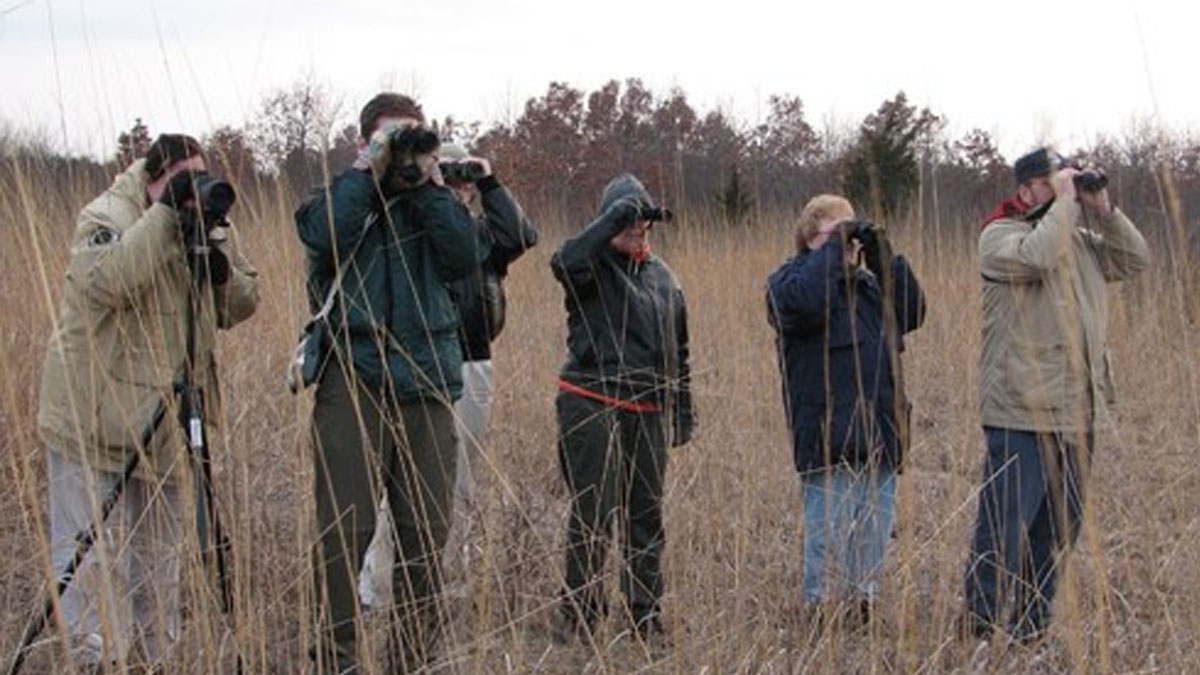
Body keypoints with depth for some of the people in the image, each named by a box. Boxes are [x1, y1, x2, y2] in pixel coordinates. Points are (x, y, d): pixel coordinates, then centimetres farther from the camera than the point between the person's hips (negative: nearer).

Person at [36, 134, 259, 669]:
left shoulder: (211, 225, 5)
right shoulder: (106, 215, -14)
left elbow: (243, 305, 8)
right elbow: (101, 281, -34)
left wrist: (222, 272, -14)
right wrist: (166, 214, -34)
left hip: (165, 424, 6)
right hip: (95, 420, -6)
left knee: (160, 554, 17)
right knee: (94, 555, -3)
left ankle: (160, 655, 29)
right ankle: (92, 660, 6)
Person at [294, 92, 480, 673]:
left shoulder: (430, 201, 17)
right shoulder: (338, 194, 9)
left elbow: (465, 259, 0)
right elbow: (326, 238, -14)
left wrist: (428, 182, -2)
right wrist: (369, 166, -7)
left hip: (427, 382, 3)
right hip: (353, 379, -3)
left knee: (426, 532, 4)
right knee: (346, 528, -7)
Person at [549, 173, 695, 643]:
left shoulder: (663, 276, 16)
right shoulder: (595, 264, -2)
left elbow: (678, 352, 22)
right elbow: (565, 263, -28)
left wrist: (683, 411, 20)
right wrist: (613, 219, -26)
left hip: (649, 411, 6)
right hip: (593, 405, -6)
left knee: (647, 515, 9)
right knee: (593, 512, -4)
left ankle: (647, 616, 18)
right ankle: (579, 614, 5)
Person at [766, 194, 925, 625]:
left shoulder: (868, 282, 20)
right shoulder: (788, 282, -2)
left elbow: (912, 314, 7)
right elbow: (807, 302, -26)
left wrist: (884, 259, 0)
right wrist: (833, 249, -16)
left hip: (879, 433, 7)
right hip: (828, 438, -7)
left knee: (876, 525, 11)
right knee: (830, 529, -4)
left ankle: (864, 603, 21)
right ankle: (823, 612, 5)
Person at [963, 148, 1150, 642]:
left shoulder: (1081, 239, 17)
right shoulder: (999, 236, -6)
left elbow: (1134, 260, 12)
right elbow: (1037, 256, -26)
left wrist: (1103, 209, 2)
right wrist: (1064, 204, -15)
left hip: (1077, 415, 8)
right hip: (1021, 416, -8)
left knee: (1059, 529, 14)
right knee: (1004, 530, -6)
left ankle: (1031, 630, 25)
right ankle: (982, 630, 3)